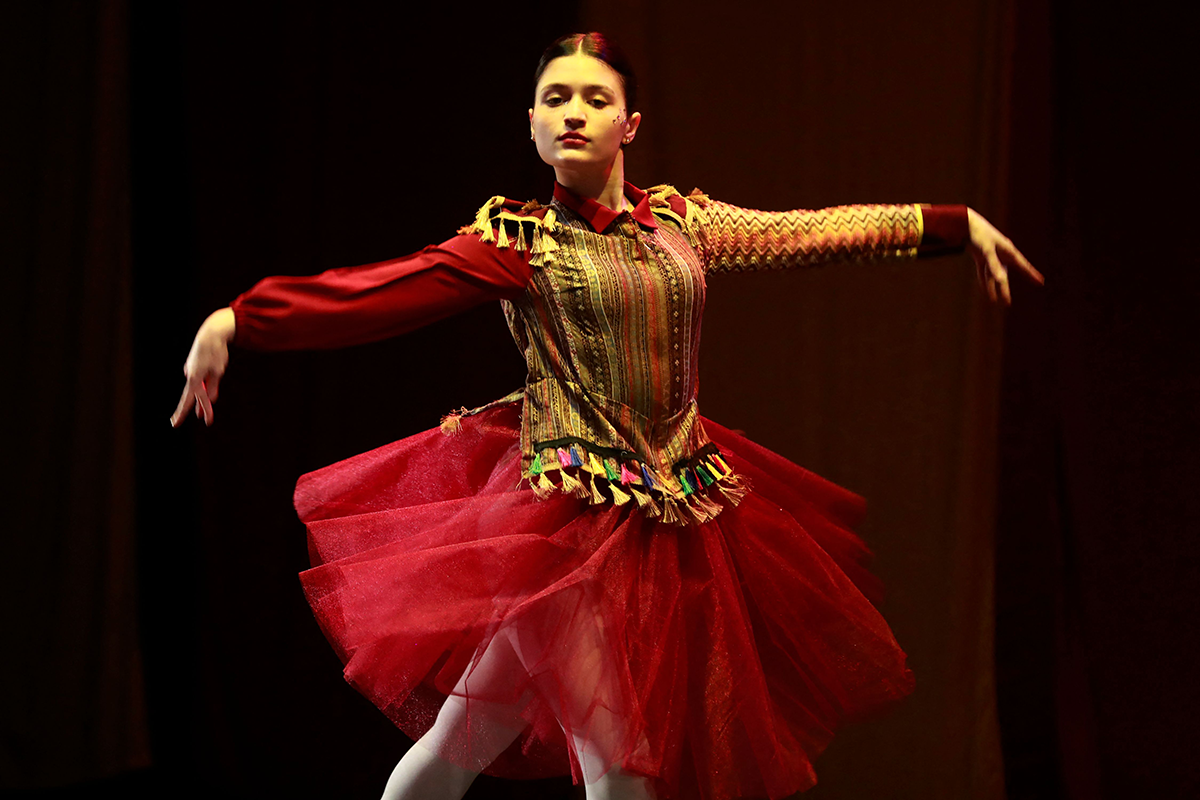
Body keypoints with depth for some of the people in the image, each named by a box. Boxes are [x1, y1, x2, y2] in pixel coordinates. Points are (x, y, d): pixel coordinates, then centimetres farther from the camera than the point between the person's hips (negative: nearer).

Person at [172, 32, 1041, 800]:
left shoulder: (677, 219, 10)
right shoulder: (517, 239, -4)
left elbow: (815, 229, 16)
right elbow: (379, 292, -12)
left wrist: (958, 222, 20)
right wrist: (237, 321, -22)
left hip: (677, 510, 4)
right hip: (571, 509, -4)